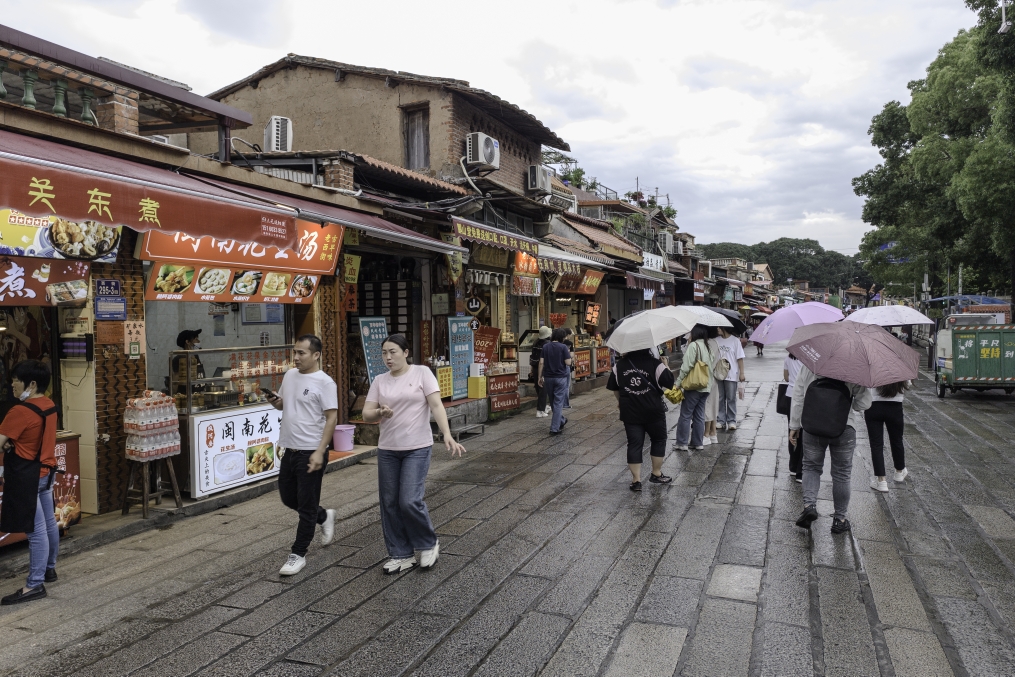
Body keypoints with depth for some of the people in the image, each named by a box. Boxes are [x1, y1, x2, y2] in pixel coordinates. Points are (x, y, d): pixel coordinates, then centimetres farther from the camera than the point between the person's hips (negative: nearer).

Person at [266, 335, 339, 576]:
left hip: (310, 452, -8)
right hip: (289, 450, 8)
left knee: (306, 506, 3)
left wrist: (320, 452, -22)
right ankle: (324, 517, 41)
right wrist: (274, 401, -3)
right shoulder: (290, 375, 8)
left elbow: (331, 418, -17)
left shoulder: (324, 383, -15)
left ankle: (298, 554, 15)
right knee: (288, 498, 19)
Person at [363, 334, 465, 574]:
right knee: (389, 504, 7)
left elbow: (436, 405, -13)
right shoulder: (380, 381, 6)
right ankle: (401, 555, 22)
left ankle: (429, 544, 15)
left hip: (417, 449, -5)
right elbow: (366, 414, 4)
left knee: (409, 501, -12)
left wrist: (447, 435, -25)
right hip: (387, 450, 5)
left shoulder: (422, 373, -5)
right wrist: (380, 413, -19)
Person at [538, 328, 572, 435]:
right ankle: (554, 428, -4)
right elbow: (568, 363, -12)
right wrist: (568, 354, 7)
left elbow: (541, 363, -1)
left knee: (553, 402, 19)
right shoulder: (563, 347, -8)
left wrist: (540, 377, 4)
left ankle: (561, 421, 34)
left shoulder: (545, 347, 3)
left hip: (548, 378, 4)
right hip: (560, 377, -3)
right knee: (558, 403, 0)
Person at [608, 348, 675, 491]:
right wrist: (666, 366, 9)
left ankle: (636, 480, 3)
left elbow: (614, 387, 11)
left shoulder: (619, 365, 2)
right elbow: (669, 383, -7)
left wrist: (621, 401, 28)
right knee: (659, 440, 17)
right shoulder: (655, 363, -10)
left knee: (634, 444, 5)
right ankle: (656, 474, 24)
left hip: (630, 412, 2)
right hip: (653, 411, -2)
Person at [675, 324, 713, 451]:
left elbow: (686, 367, -17)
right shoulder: (710, 346, 8)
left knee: (685, 415, 1)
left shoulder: (693, 345, -14)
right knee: (699, 415, 13)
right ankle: (698, 443, 17)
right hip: (706, 387, 7)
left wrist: (678, 383, -11)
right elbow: (713, 366, 13)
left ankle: (682, 443, 3)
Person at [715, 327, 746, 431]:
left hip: (731, 375, -3)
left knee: (731, 399, 3)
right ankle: (721, 420, 14)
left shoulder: (735, 341, -4)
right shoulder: (716, 341, 5)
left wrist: (742, 373, -7)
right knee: (720, 399, 7)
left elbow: (740, 358, -4)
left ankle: (732, 421, 11)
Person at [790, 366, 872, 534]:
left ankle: (809, 504, -4)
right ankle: (839, 519, 21)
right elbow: (864, 403, -7)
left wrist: (794, 426, 10)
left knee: (811, 467, 18)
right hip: (844, 428, -1)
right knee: (841, 474, 12)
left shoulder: (807, 366, -2)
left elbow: (797, 399, 2)